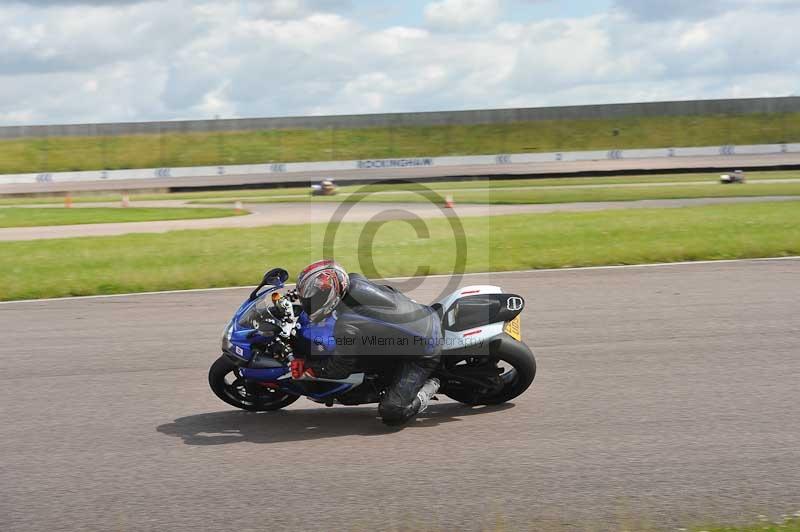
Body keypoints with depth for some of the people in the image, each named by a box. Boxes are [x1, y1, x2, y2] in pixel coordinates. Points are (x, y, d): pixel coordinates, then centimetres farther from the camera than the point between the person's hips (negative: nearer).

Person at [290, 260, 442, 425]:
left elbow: (340, 369, -10)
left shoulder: (346, 327, -28)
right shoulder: (354, 281, -8)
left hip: (423, 353, -8)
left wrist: (307, 367, 5)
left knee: (392, 413, -15)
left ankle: (427, 388, 8)